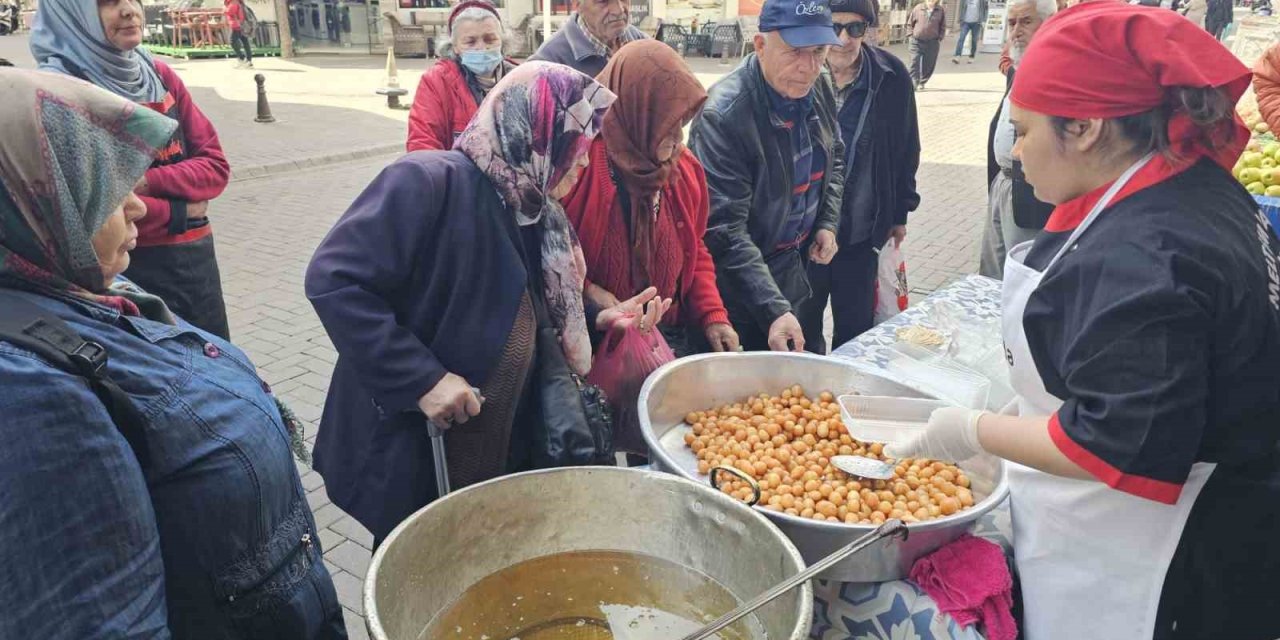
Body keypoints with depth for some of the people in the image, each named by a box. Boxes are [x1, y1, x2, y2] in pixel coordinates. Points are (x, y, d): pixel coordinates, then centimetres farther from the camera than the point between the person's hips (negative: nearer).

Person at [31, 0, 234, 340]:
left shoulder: (159, 75, 6)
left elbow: (215, 166, 2)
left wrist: (147, 182, -14)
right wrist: (179, 212, -10)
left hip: (196, 258, 6)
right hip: (125, 270, -6)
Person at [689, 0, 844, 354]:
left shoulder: (820, 88, -4)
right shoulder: (723, 115, -28)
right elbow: (725, 231, -29)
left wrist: (828, 223, 2)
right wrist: (773, 309, -35)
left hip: (795, 265, 7)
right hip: (740, 286, -7)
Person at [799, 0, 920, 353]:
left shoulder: (892, 76, -6)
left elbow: (906, 149, 6)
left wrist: (900, 212, 8)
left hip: (861, 232, 1)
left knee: (856, 330, 14)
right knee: (802, 328, 15)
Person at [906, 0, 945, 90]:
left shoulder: (941, 11, 1)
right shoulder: (918, 8, -1)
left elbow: (943, 27, 9)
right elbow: (910, 23, 9)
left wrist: (939, 39, 1)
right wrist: (911, 35, 1)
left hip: (932, 43, 1)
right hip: (916, 41, -1)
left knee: (928, 65, 6)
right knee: (914, 63, -9)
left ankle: (921, 83, 21)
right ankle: (913, 83, -7)